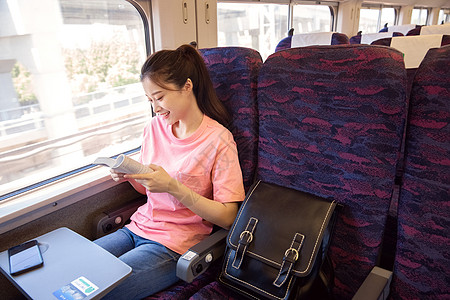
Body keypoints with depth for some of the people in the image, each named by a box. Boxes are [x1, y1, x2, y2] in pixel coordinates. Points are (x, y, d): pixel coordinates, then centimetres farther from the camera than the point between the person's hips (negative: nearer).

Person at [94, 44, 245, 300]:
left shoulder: (218, 140, -14)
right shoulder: (155, 127, 5)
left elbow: (227, 217, -15)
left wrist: (174, 187, -24)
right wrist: (129, 175, -6)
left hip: (175, 244, -6)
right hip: (138, 227, 6)